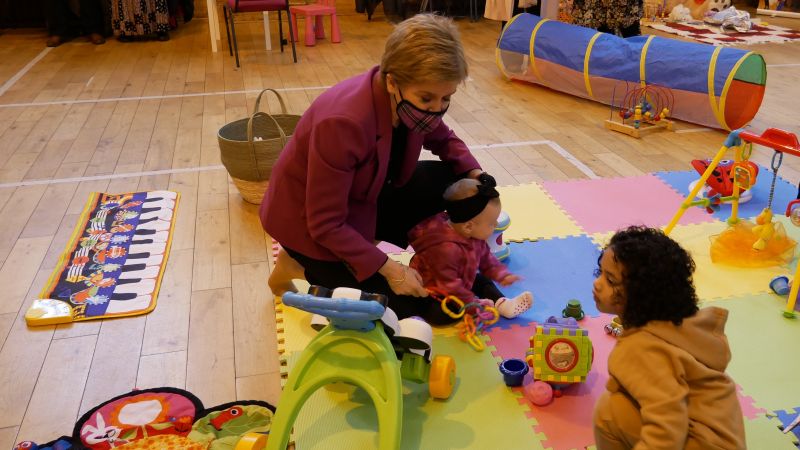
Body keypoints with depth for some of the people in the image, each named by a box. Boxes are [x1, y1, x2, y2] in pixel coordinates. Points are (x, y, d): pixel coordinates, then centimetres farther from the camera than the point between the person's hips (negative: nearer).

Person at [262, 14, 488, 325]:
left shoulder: (411, 100, -16)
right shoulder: (343, 123, -38)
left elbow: (443, 139, 8)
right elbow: (326, 224, -30)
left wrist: (475, 175, -10)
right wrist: (386, 267, -28)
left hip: (364, 200, 7)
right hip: (309, 222, -7)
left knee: (452, 181, -7)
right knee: (407, 308, -5)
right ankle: (302, 265, 8)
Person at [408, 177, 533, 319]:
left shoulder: (473, 236, -10)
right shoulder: (446, 249, -40)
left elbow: (485, 258, 9)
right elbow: (448, 284, -33)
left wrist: (501, 274, -2)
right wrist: (472, 303, -28)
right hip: (434, 291, -8)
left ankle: (502, 303, -8)